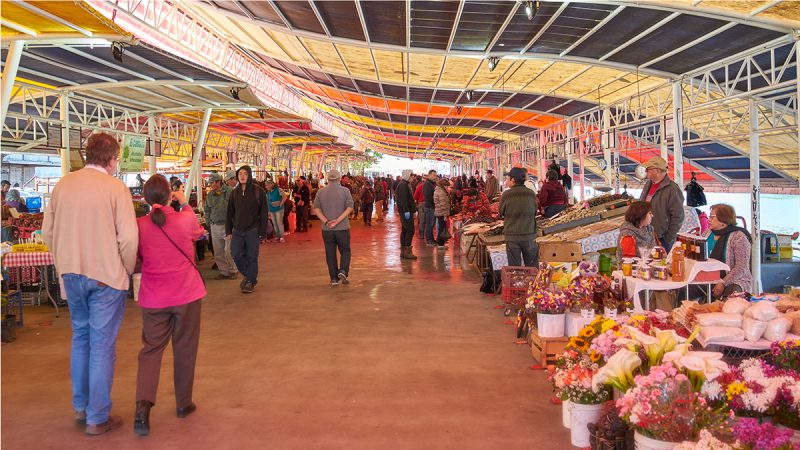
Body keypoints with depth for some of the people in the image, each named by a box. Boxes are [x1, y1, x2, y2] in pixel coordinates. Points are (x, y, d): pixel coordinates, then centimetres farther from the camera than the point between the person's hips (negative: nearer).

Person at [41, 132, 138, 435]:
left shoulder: (63, 184, 4)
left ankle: (80, 407, 31)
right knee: (102, 345, 3)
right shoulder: (115, 188, -12)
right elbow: (128, 238, -17)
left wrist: (66, 262, 19)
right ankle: (97, 418, 11)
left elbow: (48, 233, 9)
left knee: (80, 337, 21)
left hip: (71, 274, 6)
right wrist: (128, 270, -1)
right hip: (106, 276, -5)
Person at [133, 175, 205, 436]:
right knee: (184, 349, 12)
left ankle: (143, 404, -10)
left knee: (151, 350, 8)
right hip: (187, 295, -1)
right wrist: (185, 204, 23)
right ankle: (183, 403, 23)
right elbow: (198, 231, 14)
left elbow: (138, 257, 7)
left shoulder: (139, 226, -7)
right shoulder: (185, 220, -11)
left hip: (153, 298, 1)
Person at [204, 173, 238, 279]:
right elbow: (207, 210, 21)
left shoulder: (230, 192, -9)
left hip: (228, 226, -6)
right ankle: (223, 272, 19)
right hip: (215, 227, 6)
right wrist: (209, 222, 12)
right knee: (218, 252, 9)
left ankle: (233, 271, 11)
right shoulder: (210, 195, 10)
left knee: (229, 251, -5)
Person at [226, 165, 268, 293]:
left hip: (252, 230, -4)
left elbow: (263, 213, -7)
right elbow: (230, 213, 12)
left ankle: (251, 281, 16)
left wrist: (262, 231, -11)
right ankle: (247, 274, 25)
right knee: (236, 255, 1)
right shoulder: (235, 192, 8)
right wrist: (228, 230, 7)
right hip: (237, 230, 4)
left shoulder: (258, 191, -5)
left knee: (251, 257, 1)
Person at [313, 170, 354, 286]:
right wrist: (338, 220, -15)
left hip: (327, 229, 2)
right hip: (342, 228, -2)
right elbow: (350, 207, -12)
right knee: (345, 251, 12)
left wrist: (326, 221, -11)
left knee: (330, 253, 8)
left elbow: (316, 209, -4)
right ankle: (343, 271, -9)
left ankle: (334, 279, 9)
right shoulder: (345, 191, -3)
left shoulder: (321, 192, 3)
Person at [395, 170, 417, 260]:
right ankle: (407, 252, -9)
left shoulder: (404, 184, 18)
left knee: (405, 230, 12)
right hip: (406, 211, -11)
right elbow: (403, 199, -22)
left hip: (406, 211, 11)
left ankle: (403, 251, 17)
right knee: (410, 230, -10)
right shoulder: (403, 185, -15)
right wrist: (406, 211, -25)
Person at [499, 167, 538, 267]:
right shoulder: (531, 194, -3)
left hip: (512, 237, -2)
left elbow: (501, 213, 2)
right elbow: (535, 213, 10)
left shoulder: (506, 195, -11)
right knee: (532, 268, 12)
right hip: (529, 235, 2)